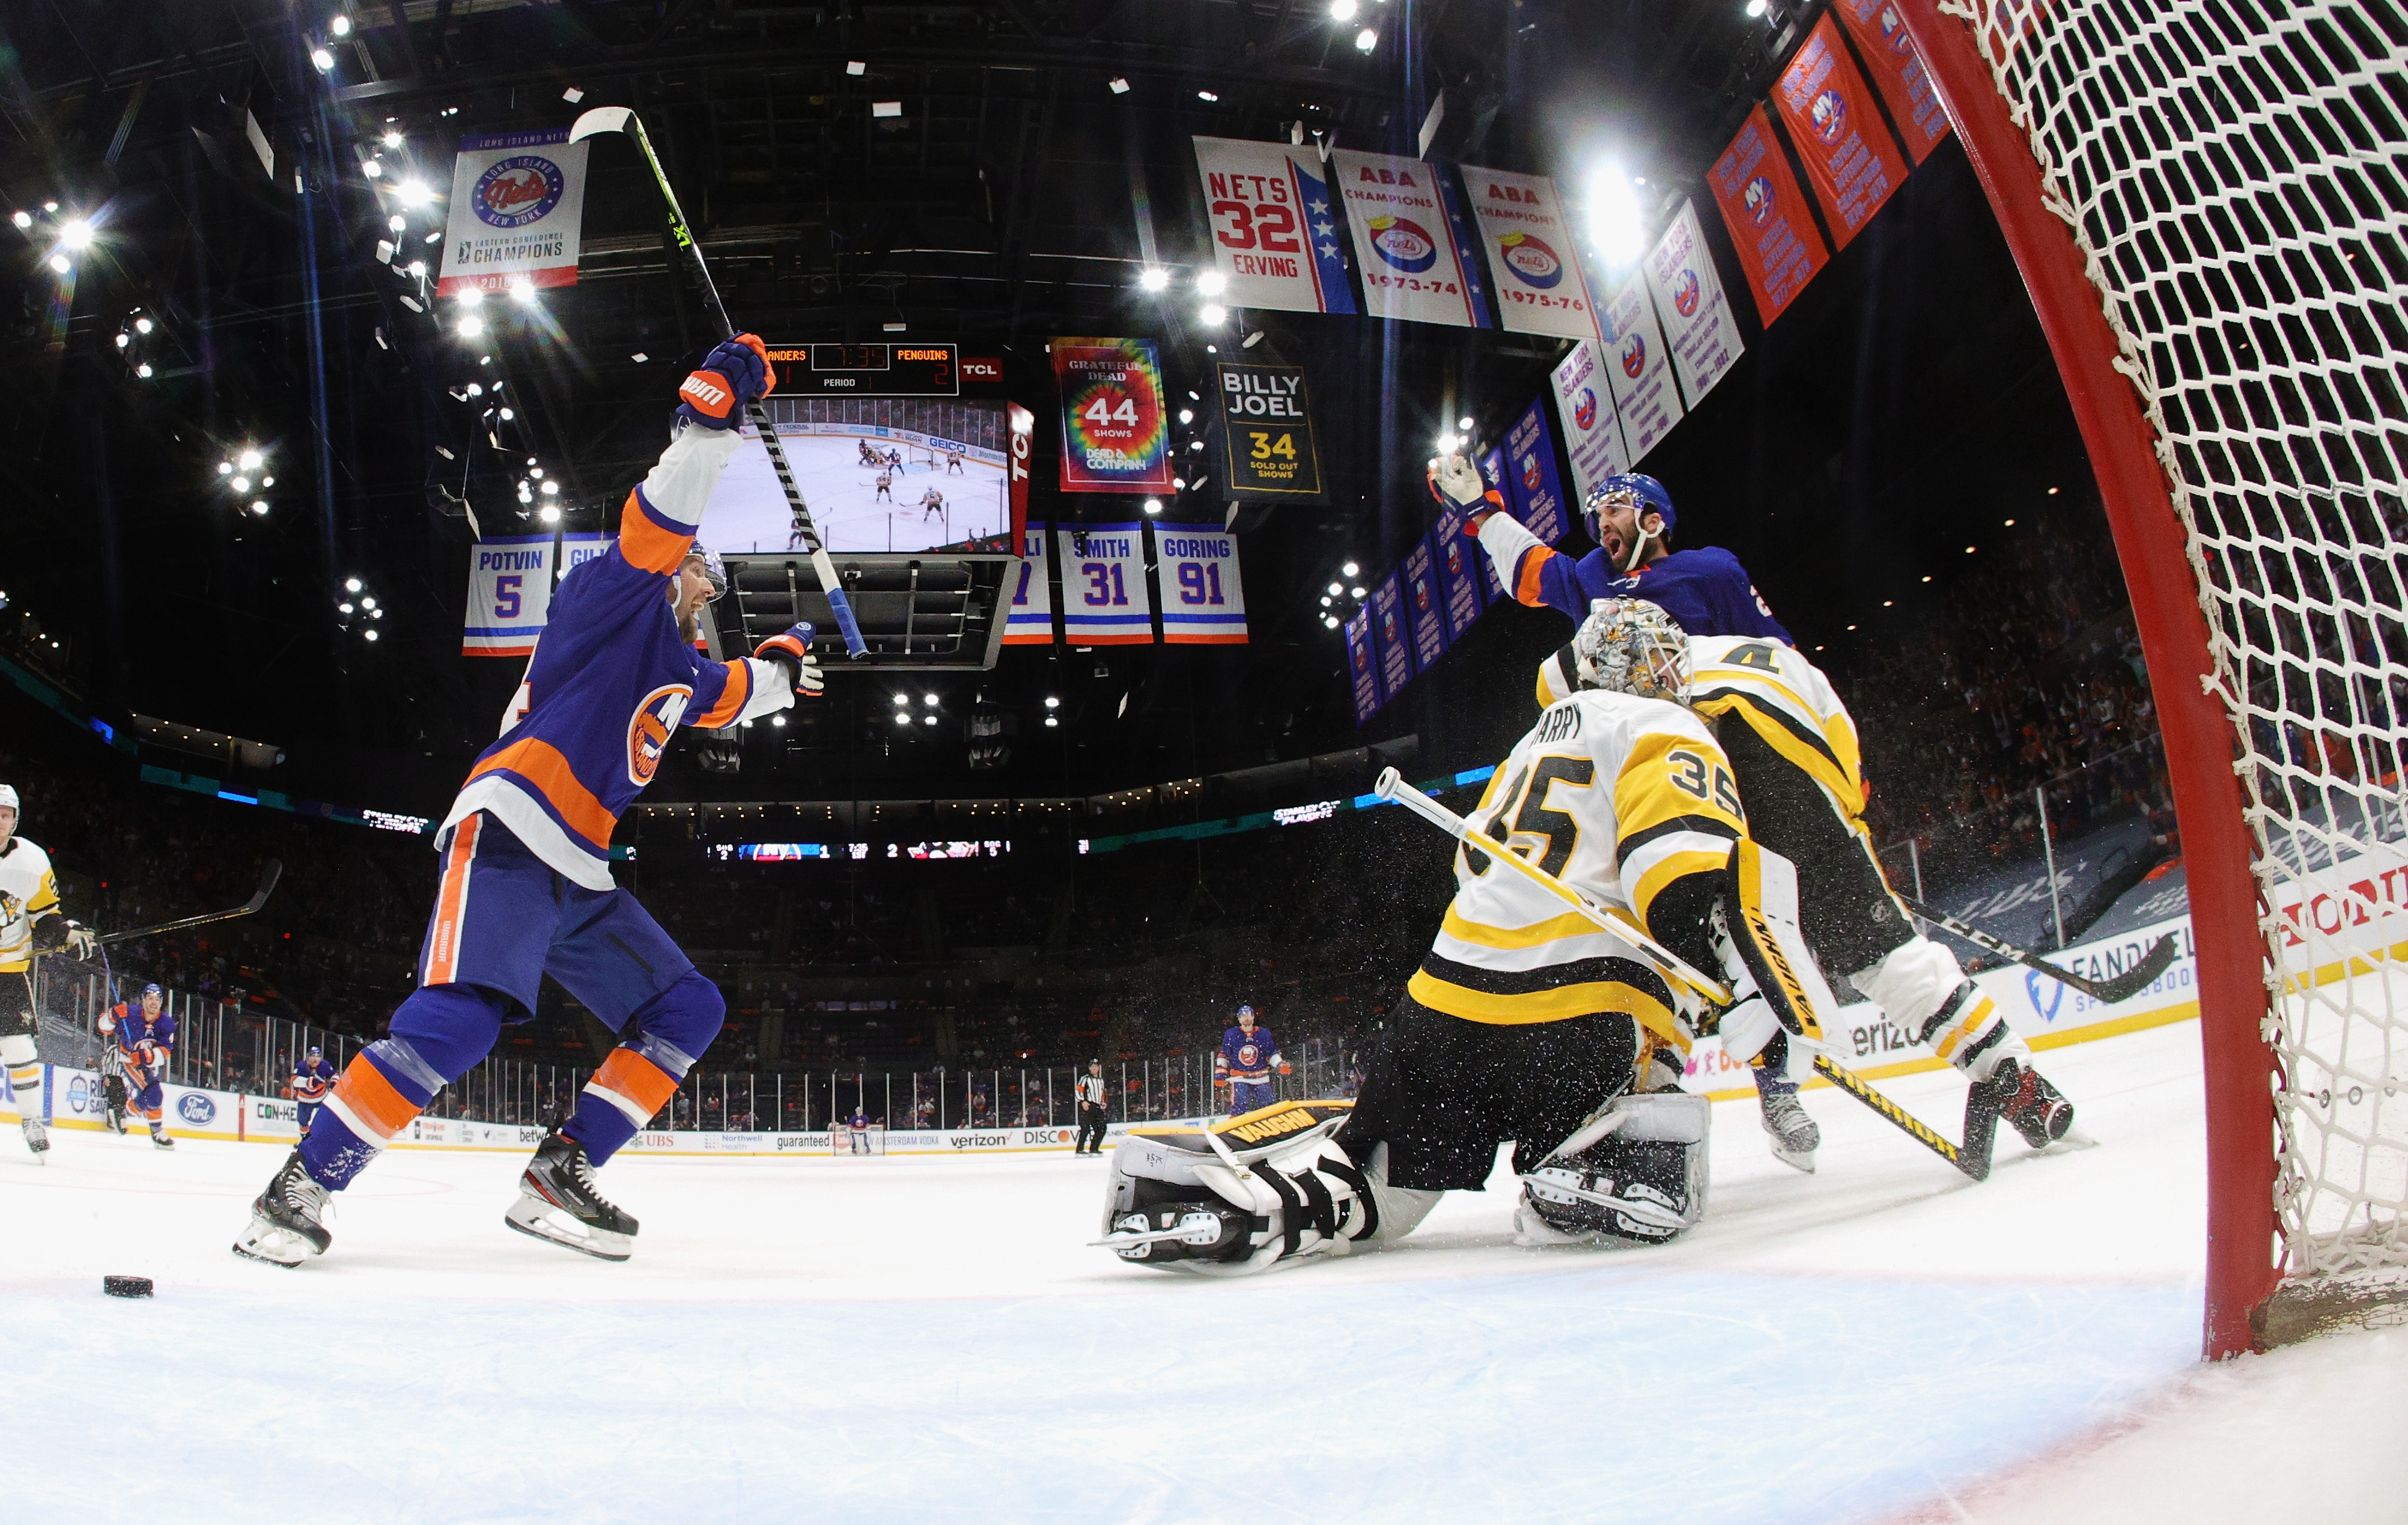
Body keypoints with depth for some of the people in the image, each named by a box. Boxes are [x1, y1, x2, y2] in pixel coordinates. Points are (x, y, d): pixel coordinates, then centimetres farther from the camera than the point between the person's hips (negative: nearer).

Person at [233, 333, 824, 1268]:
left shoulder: (677, 665, 27)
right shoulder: (615, 596, 5)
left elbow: (731, 698, 49)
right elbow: (658, 522, -13)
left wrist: (781, 667, 45)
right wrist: (710, 414, -17)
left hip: (575, 874, 10)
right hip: (508, 837, -9)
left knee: (688, 1010, 4)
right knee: (463, 1016, -27)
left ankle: (557, 1179, 0)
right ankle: (300, 1188, -17)